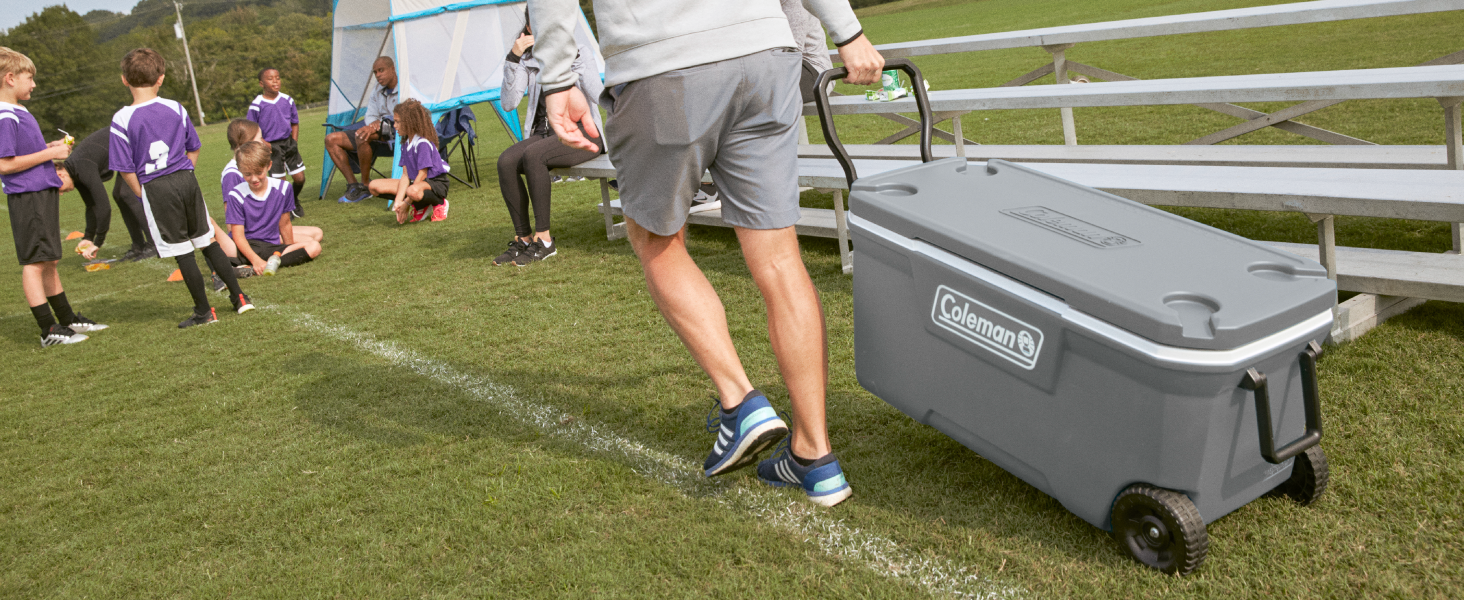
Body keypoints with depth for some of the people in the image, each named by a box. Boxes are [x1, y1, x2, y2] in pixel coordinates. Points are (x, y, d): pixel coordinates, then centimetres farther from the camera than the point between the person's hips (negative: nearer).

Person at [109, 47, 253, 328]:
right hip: (187, 180, 4)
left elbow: (126, 169, -8)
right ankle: (239, 297, 18)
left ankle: (204, 311, 12)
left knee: (181, 252, 4)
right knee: (208, 241, 15)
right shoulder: (176, 109, 2)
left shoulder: (121, 120, -9)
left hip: (155, 189, -4)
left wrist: (142, 194, 4)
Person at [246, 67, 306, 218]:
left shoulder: (287, 100, 2)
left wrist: (294, 142, 5)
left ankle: (294, 201, 32)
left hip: (288, 142, 4)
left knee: (300, 178, 3)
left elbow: (295, 123, 13)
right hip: (271, 147, -4)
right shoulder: (257, 105, -10)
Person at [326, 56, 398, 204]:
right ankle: (353, 185, -7)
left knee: (361, 135, -37)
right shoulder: (376, 92, 15)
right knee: (331, 140, 1)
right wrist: (374, 126, -17)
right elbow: (370, 117, 8)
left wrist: (378, 126, -30)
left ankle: (366, 185, -20)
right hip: (378, 137, 9)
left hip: (396, 136, -9)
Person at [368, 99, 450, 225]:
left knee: (413, 191, -44)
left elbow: (422, 174, -19)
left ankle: (439, 203, -9)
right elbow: (405, 175, 1)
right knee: (375, 186, -1)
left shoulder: (423, 143, -18)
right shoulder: (406, 145, 7)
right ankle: (420, 206, 0)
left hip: (436, 183, -9)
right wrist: (397, 203, -11)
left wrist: (406, 203, -18)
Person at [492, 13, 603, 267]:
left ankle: (543, 239, -25)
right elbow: (509, 103, -3)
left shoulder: (581, 53, 0)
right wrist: (513, 58, -11)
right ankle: (523, 238, -16)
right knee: (506, 161, -25)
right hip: (545, 133, 4)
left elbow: (596, 94, -17)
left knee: (532, 155, -33)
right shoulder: (528, 62, 9)